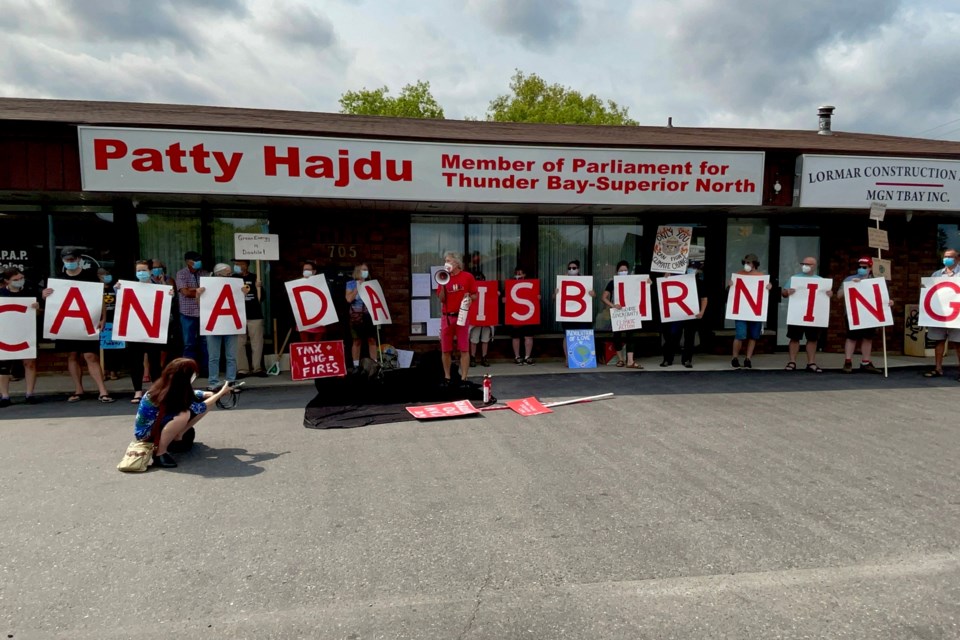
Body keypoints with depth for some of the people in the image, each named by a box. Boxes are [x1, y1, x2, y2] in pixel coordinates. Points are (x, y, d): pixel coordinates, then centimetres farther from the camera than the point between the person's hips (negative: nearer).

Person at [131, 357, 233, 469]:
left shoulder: (166, 387, -11)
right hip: (145, 432, -8)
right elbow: (200, 408, -24)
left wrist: (209, 394, -5)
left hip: (156, 422, 8)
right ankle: (159, 453, -20)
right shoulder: (170, 396, -33)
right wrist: (221, 393, -15)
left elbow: (190, 395, 9)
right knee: (184, 414, -35)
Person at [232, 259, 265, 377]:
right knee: (239, 344, 0)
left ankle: (257, 368, 9)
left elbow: (261, 297, 6)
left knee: (257, 343, 2)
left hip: (255, 316, 0)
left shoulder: (255, 278, 6)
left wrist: (259, 287, -12)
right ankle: (242, 369, 5)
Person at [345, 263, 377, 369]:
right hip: (357, 315, -3)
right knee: (357, 341, -1)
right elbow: (349, 299, -9)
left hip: (369, 315, 3)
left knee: (372, 340, 0)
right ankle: (356, 365, 5)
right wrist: (358, 287, -9)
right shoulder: (351, 284, 4)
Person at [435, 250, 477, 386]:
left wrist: (469, 298, -17)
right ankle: (447, 377, 16)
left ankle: (463, 378, 2)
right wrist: (443, 284, -10)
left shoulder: (467, 277, 0)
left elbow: (475, 296, 4)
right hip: (446, 317, 3)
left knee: (464, 349, -2)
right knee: (445, 349, 5)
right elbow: (441, 299, 2)